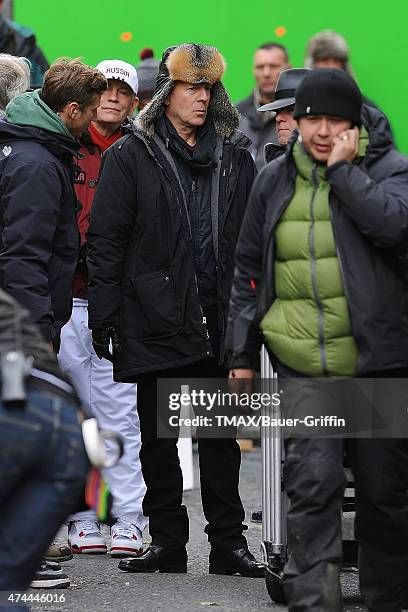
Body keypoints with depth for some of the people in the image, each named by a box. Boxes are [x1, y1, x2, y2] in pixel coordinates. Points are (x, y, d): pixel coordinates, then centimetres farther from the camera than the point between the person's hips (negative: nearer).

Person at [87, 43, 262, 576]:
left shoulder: (236, 157, 9)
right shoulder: (132, 156, 0)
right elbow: (105, 240, -3)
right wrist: (103, 317, -8)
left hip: (219, 323, 2)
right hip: (156, 322, -2)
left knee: (221, 436, 6)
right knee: (157, 439, 6)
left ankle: (228, 543, 11)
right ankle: (167, 542, 15)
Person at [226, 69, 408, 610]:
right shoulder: (275, 180, 9)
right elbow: (248, 270, 15)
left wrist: (343, 169, -15)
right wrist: (241, 355, 13)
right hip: (303, 369, 1)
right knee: (312, 484, -12)